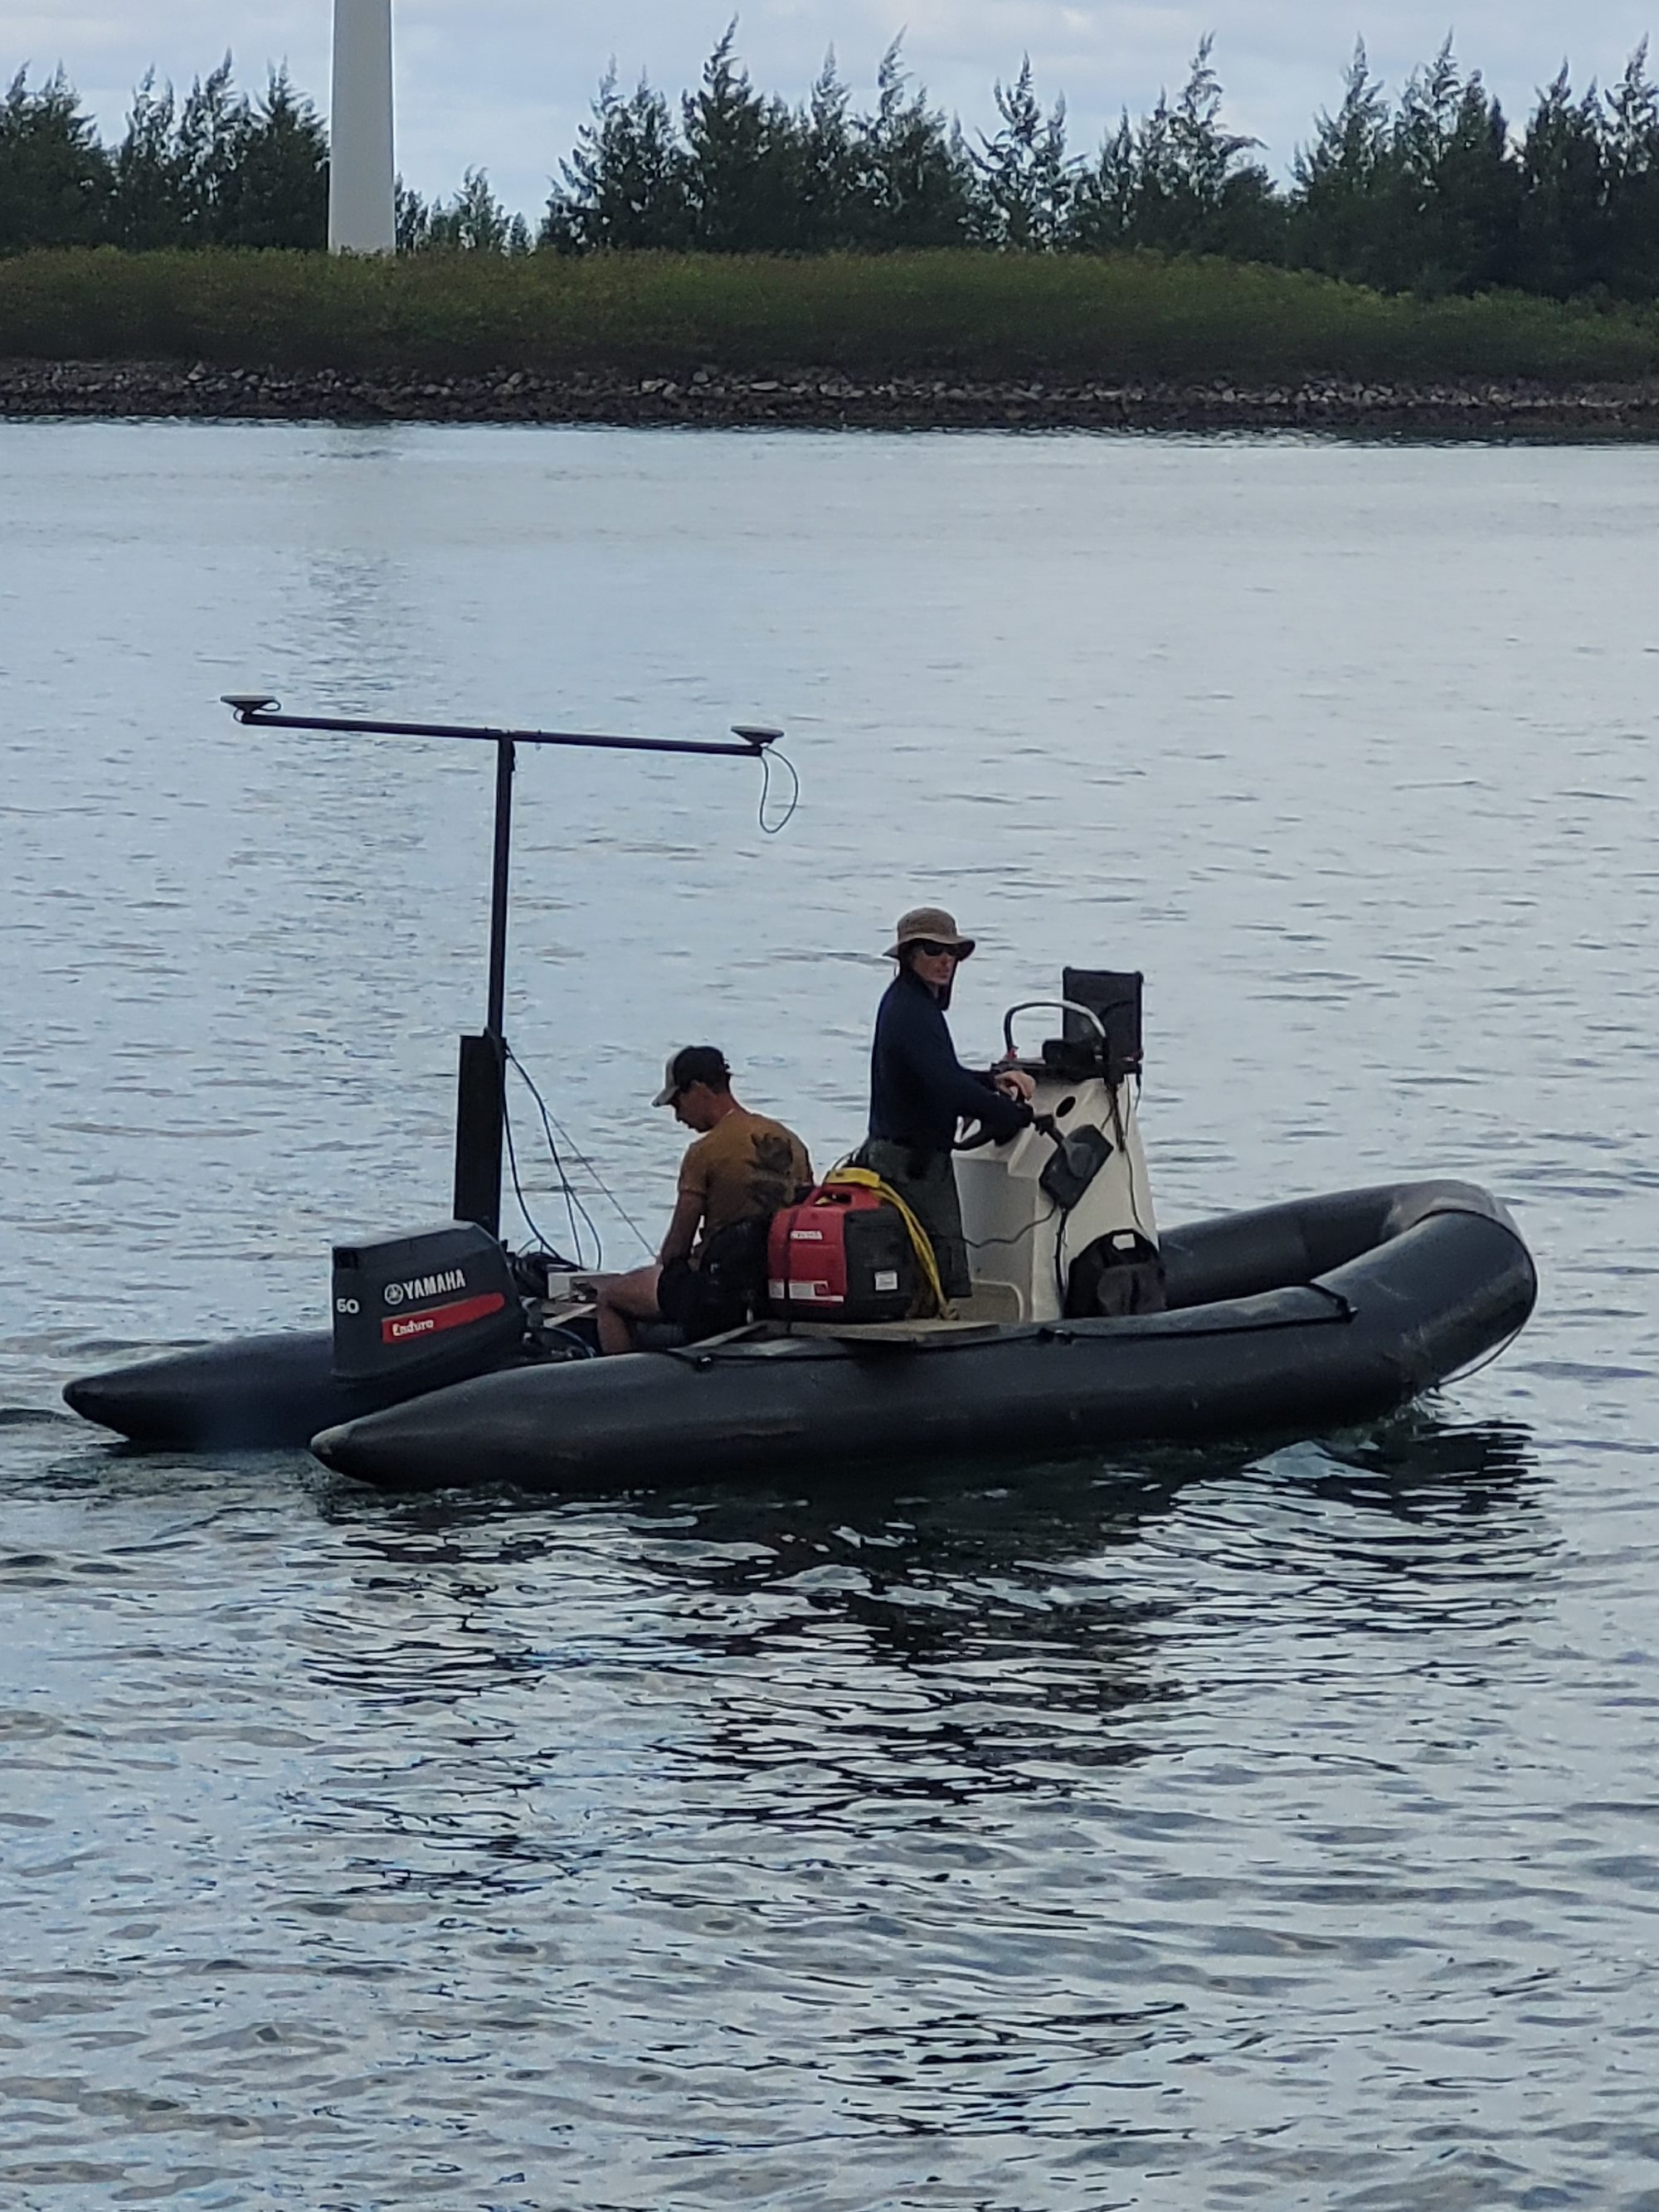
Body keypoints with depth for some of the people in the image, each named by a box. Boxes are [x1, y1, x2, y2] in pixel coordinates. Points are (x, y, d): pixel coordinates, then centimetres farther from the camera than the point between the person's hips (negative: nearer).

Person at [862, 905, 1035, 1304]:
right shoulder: (911, 1011, -17)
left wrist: (993, 1080, 8)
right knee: (948, 1275, -13)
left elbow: (943, 1075, 24)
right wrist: (1016, 1114, -15)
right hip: (914, 1162, -11)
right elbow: (947, 1088, -25)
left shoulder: (907, 1002, 16)